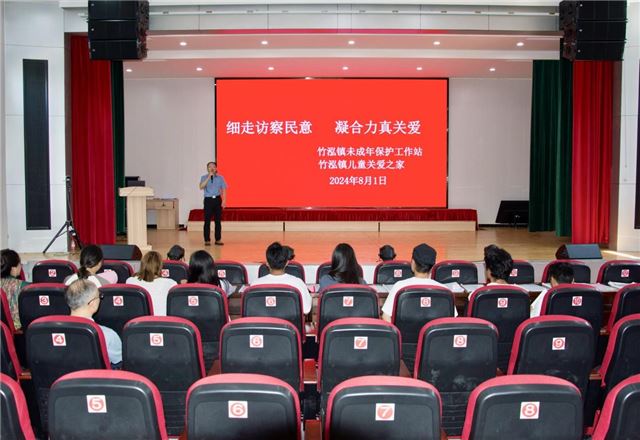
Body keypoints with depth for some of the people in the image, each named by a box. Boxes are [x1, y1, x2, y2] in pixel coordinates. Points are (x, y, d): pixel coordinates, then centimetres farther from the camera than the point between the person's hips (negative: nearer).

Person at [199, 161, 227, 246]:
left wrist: (224, 201, -8)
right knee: (207, 221, -2)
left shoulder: (220, 178, 6)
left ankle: (218, 239, 11)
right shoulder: (204, 177, 2)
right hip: (208, 200, -1)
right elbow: (201, 187, -15)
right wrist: (208, 177, -19)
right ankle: (207, 240, 4)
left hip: (217, 199, 1)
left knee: (218, 220, 4)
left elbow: (224, 190, 3)